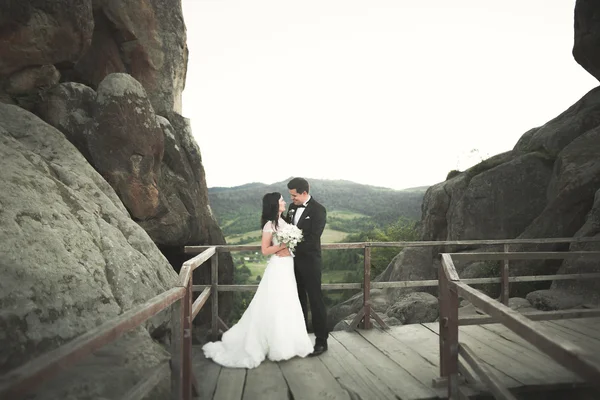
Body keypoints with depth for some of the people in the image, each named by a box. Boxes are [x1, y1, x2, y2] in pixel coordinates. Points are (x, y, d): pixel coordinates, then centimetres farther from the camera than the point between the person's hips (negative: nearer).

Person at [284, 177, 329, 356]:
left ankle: (321, 340, 12)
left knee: (315, 299, 1)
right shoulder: (292, 207, 7)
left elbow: (313, 238, -19)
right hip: (294, 260, 7)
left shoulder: (318, 210, -14)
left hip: (309, 261, -7)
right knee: (298, 298, 16)